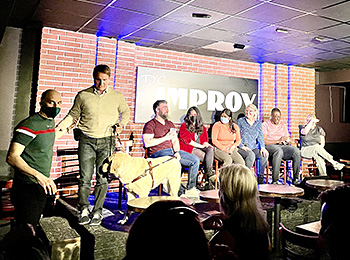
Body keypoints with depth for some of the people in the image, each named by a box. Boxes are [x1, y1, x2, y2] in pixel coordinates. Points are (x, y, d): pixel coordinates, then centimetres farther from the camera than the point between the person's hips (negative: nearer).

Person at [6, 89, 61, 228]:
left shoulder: (51, 122, 9)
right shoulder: (29, 125, -19)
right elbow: (12, 157, -29)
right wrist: (38, 175, -37)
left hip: (42, 187, 8)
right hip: (28, 188, -8)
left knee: (32, 228, 20)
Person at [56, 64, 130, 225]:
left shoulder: (117, 96, 6)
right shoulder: (83, 95, 4)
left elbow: (126, 111, 22)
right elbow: (73, 115, 13)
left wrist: (122, 124, 3)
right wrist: (60, 127, 0)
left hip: (106, 141, 0)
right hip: (87, 140, 0)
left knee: (103, 178, 2)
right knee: (85, 177, -1)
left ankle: (97, 212, 14)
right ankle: (83, 211, 15)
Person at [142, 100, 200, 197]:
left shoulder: (170, 124, 24)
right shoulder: (150, 124, 1)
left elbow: (175, 140, 18)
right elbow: (147, 143, -12)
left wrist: (177, 152, -3)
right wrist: (165, 138, -10)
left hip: (172, 151, 7)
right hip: (158, 152, -7)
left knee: (195, 160, -6)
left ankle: (190, 188, -2)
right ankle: (180, 192, -22)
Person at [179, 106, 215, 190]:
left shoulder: (202, 127, 23)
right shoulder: (184, 126, 7)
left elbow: (205, 139, 19)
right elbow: (186, 139, -6)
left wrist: (205, 144, -7)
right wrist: (200, 145, -12)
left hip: (200, 148, 5)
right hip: (189, 149, -5)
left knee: (210, 149, -30)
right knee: (208, 158, -29)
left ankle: (208, 173, -38)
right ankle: (208, 180, -29)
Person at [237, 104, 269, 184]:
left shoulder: (258, 123, 16)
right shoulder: (240, 121, 6)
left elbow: (260, 136, 8)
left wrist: (262, 147, -9)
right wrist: (242, 146, -13)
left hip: (253, 148, 4)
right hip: (242, 148, -3)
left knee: (265, 154, -25)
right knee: (251, 155, -35)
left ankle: (260, 178, -13)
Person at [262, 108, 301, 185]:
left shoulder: (283, 126, 24)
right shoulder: (265, 124, 6)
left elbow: (288, 139, 20)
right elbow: (264, 141, -6)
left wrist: (287, 141, -5)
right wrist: (278, 141, -13)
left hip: (283, 146, 5)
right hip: (270, 146, -5)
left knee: (296, 150, -25)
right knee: (279, 150, -40)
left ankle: (296, 178, -17)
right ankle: (274, 181, -38)